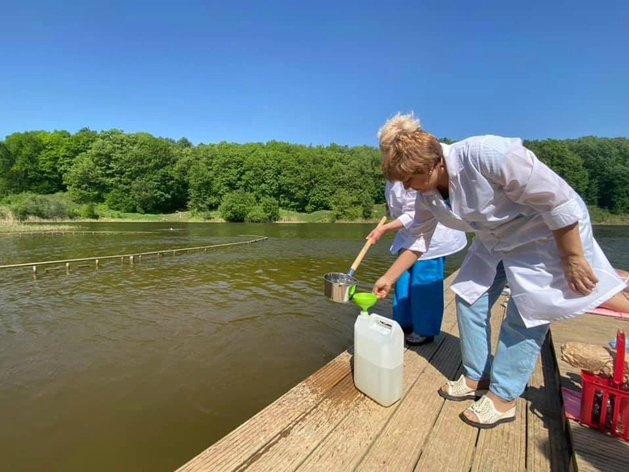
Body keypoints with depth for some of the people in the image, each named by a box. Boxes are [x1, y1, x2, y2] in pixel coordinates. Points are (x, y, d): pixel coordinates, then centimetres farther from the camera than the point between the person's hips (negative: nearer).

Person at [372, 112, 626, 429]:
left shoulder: (485, 155, -35)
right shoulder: (426, 194, -12)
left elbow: (559, 199, -27)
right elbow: (419, 241, 0)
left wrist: (573, 259, -21)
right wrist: (388, 278, 0)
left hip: (550, 233, -7)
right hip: (495, 240, 7)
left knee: (524, 315, -4)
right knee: (469, 299, 5)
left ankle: (503, 397, 13)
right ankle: (476, 377, 23)